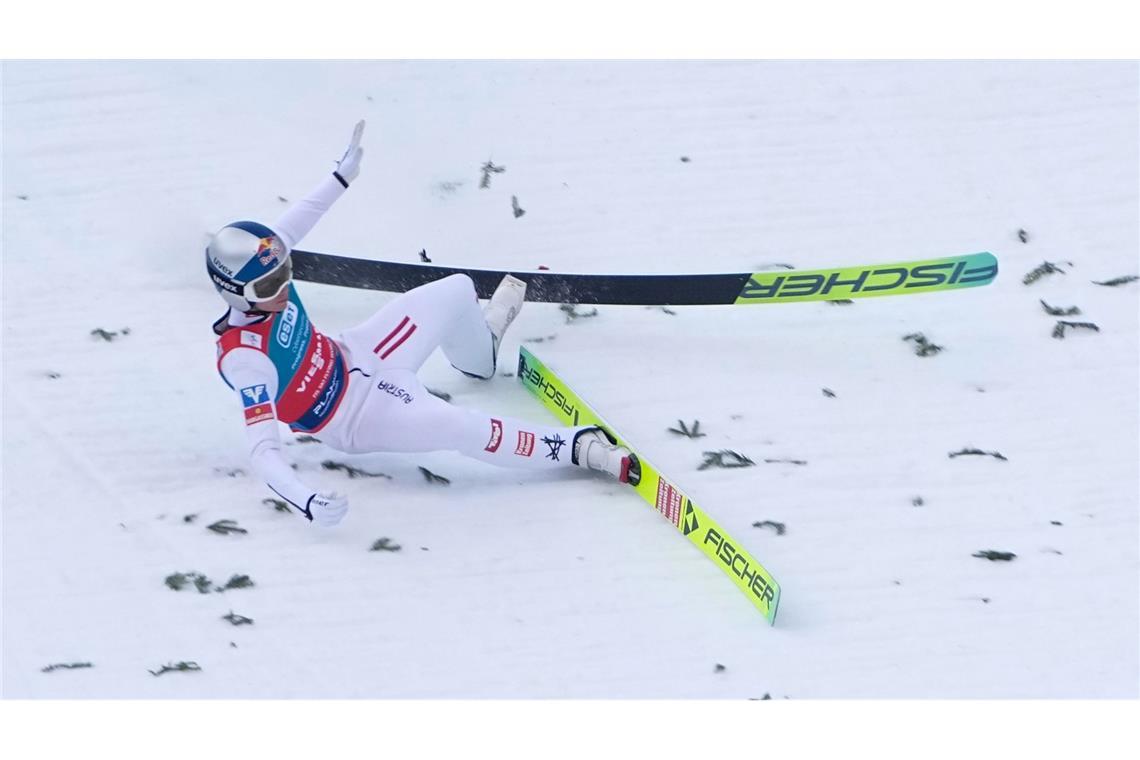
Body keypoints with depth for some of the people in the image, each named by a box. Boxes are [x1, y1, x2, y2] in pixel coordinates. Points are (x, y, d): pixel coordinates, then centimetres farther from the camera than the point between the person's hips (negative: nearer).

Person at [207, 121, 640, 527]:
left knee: (457, 291, 12)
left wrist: (341, 176, 14)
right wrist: (307, 503, -55)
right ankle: (579, 448, -16)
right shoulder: (246, 359, -36)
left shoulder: (263, 273, -16)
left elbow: (291, 226, 6)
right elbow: (262, 451, -39)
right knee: (459, 428, -32)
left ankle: (479, 354, 49)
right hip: (355, 416, -8)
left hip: (352, 360, 8)